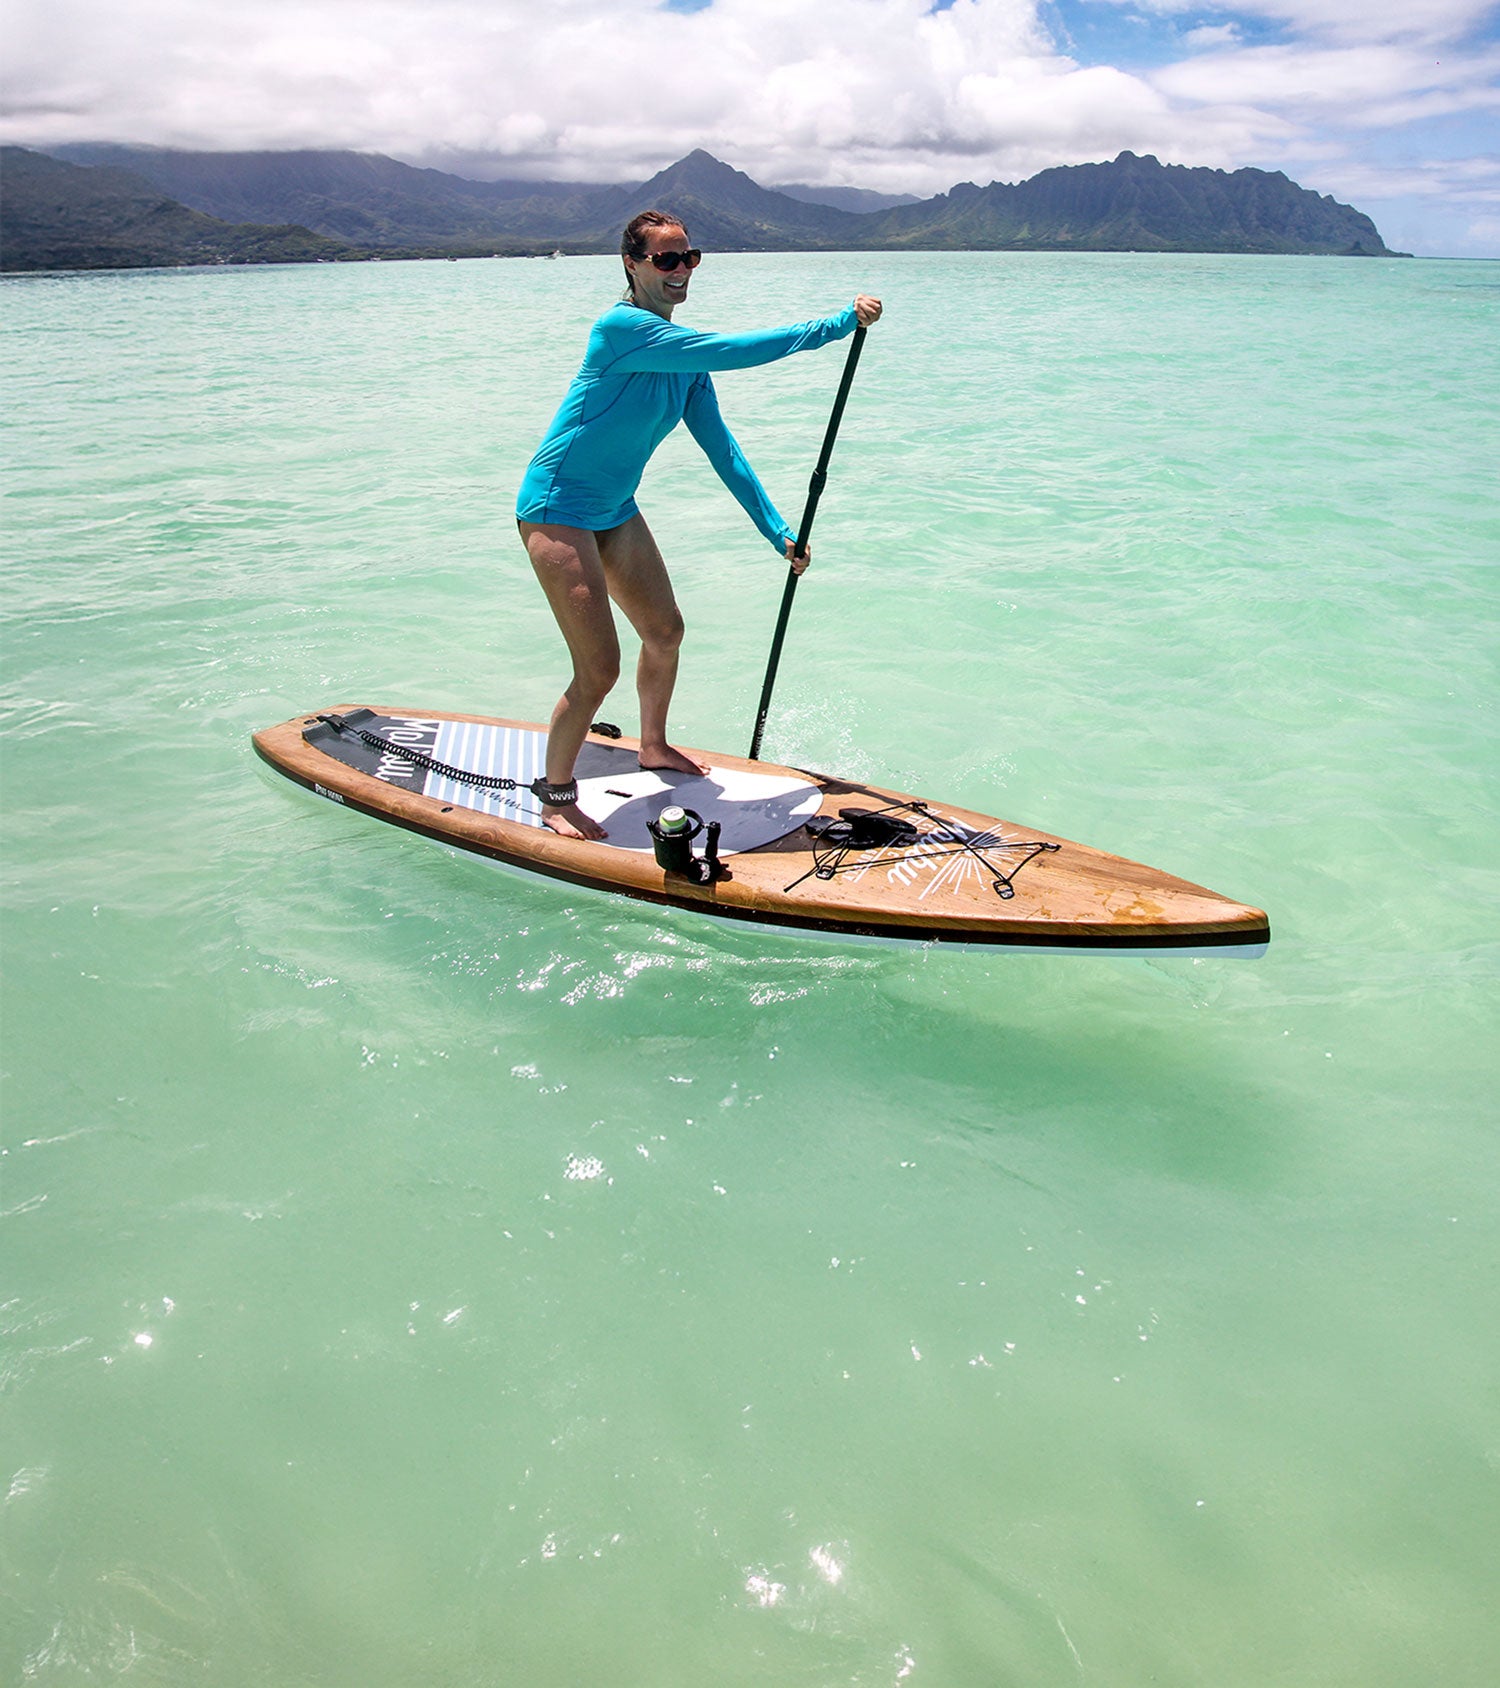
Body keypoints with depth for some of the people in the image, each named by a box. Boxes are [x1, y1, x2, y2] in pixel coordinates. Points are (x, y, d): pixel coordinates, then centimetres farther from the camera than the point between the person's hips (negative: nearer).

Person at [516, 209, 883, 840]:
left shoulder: (683, 351, 4)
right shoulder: (622, 327, -23)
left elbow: (720, 448, 6)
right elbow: (732, 351, -31)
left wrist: (778, 533, 4)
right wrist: (837, 324, -28)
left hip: (615, 510, 9)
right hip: (557, 510, -9)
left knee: (665, 632, 19)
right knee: (599, 669, -10)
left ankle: (654, 746, 44)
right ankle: (556, 796, 11)